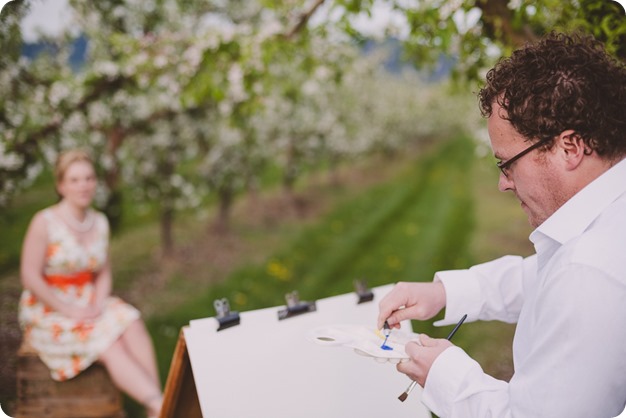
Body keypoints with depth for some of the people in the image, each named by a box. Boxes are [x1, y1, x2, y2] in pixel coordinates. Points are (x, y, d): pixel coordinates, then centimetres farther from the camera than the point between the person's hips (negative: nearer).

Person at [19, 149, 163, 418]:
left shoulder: (100, 222, 5)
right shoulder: (44, 222, -13)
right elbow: (30, 278, -14)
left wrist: (98, 304, -8)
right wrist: (69, 310, -18)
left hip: (88, 304, 5)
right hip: (48, 311, -5)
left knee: (132, 325, -25)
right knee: (108, 344, -28)